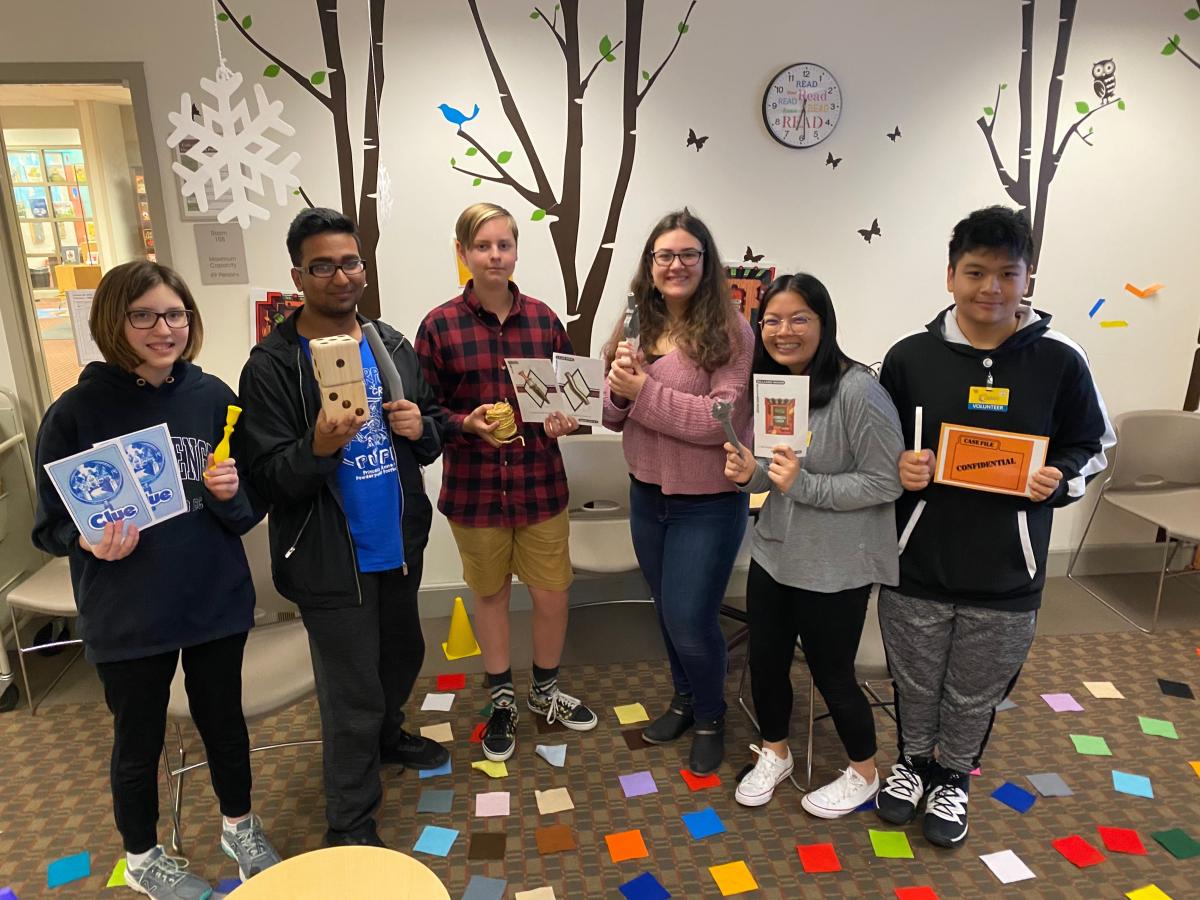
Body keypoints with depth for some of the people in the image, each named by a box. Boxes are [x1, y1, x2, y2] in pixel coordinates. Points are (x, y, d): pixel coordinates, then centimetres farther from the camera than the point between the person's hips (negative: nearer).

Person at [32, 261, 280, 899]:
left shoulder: (213, 398, -5)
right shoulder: (76, 412, -11)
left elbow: (251, 507, 2)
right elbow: (51, 523, -4)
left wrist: (231, 494, -19)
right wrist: (90, 541, -24)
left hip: (217, 600, 2)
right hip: (127, 616, -2)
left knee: (224, 718, 19)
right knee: (139, 738, 17)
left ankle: (239, 825, 46)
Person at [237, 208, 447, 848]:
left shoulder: (393, 347, 3)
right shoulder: (272, 366, -13)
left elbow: (431, 439, 10)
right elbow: (267, 477, -16)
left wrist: (421, 428, -13)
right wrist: (320, 448, -34)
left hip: (399, 544, 6)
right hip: (330, 560, -6)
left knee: (402, 653, 26)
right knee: (351, 697, 5)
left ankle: (387, 735, 56)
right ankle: (351, 828, 27)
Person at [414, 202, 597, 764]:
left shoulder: (544, 319, 1)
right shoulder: (440, 326, -6)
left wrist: (565, 419, -12)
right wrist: (467, 423, -21)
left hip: (541, 483, 2)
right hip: (473, 487, -1)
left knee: (552, 594, 10)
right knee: (490, 594, 16)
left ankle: (546, 691, 37)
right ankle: (502, 700, 38)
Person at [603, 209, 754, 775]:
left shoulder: (730, 333, -15)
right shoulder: (637, 329, 2)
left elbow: (719, 420, -24)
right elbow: (615, 416, 6)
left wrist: (644, 388, -24)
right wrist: (617, 392, -16)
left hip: (709, 502, -6)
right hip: (647, 494, 6)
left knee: (690, 621, 2)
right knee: (666, 612, 20)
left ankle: (710, 716, 32)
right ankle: (684, 699, 45)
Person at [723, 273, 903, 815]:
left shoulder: (858, 390, -21)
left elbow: (887, 483, -20)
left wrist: (803, 485, -26)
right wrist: (750, 473, -8)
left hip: (836, 567, -6)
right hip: (773, 552, 7)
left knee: (831, 674, 11)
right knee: (765, 662, 17)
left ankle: (863, 774, 40)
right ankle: (774, 754, 45)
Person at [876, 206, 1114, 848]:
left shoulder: (1059, 360, -6)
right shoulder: (910, 356, -5)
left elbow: (1090, 445, 6)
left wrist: (1059, 479, -14)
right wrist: (898, 468, -18)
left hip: (1006, 576, 0)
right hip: (917, 564, 0)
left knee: (975, 694, 19)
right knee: (914, 682, 19)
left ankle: (953, 777, 46)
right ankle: (913, 760, 48)